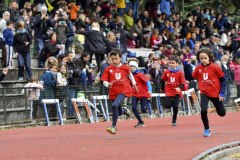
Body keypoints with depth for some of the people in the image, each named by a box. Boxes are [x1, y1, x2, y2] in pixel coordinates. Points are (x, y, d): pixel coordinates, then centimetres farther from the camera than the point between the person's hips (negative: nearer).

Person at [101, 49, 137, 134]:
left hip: (124, 90, -3)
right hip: (113, 91, 3)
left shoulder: (125, 68, 0)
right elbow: (104, 81, -1)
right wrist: (108, 84, -22)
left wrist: (134, 84, 27)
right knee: (119, 112, 15)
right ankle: (124, 110, 56)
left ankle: (113, 126, -20)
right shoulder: (108, 69, -1)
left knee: (115, 105, -28)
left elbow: (130, 75, 21)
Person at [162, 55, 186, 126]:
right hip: (169, 92, 2)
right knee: (168, 106, -12)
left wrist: (179, 88, -27)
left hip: (177, 92, -2)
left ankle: (174, 120, 12)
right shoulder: (166, 72, 0)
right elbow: (163, 80, 15)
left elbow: (182, 83, -8)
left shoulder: (180, 73, -9)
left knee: (175, 106, -9)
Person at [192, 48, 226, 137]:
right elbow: (193, 77, 12)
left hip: (215, 93, -1)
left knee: (221, 113, 10)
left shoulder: (215, 67, -12)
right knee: (203, 111, -21)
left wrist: (222, 93, -8)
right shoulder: (198, 68, -3)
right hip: (204, 93, 1)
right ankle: (206, 129, 2)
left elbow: (223, 80, -6)